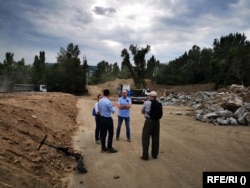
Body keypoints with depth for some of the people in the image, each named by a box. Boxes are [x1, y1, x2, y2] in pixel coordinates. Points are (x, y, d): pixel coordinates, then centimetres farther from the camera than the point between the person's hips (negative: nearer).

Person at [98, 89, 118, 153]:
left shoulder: (100, 101, 3)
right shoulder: (108, 102, -20)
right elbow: (113, 111, -14)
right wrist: (114, 106, 2)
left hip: (102, 118, 7)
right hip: (108, 119, -7)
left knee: (103, 133, 12)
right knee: (111, 133, 5)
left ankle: (103, 148, 18)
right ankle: (110, 148, 9)